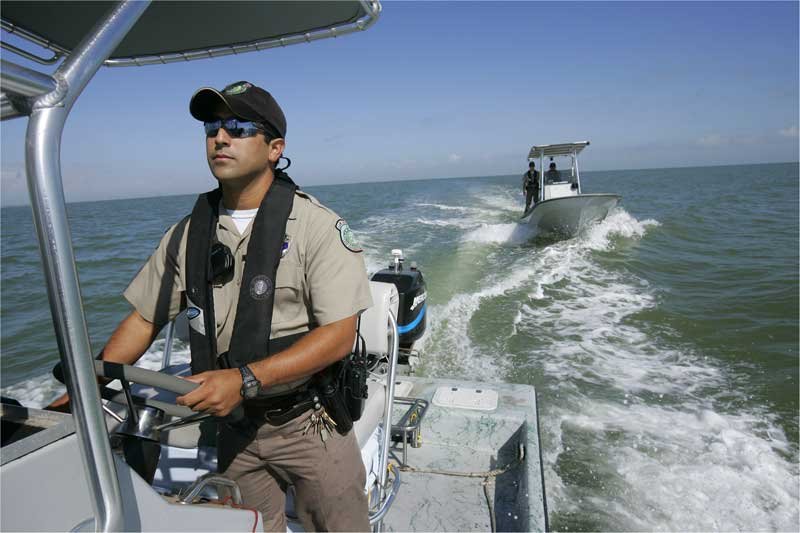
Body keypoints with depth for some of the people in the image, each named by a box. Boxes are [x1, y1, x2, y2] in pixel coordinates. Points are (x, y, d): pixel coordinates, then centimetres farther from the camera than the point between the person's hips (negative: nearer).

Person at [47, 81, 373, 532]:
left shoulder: (317, 225, -15)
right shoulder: (188, 234, 1)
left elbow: (339, 335, -21)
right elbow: (144, 320, 8)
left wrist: (245, 379, -28)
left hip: (309, 423, -3)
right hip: (236, 429, 4)